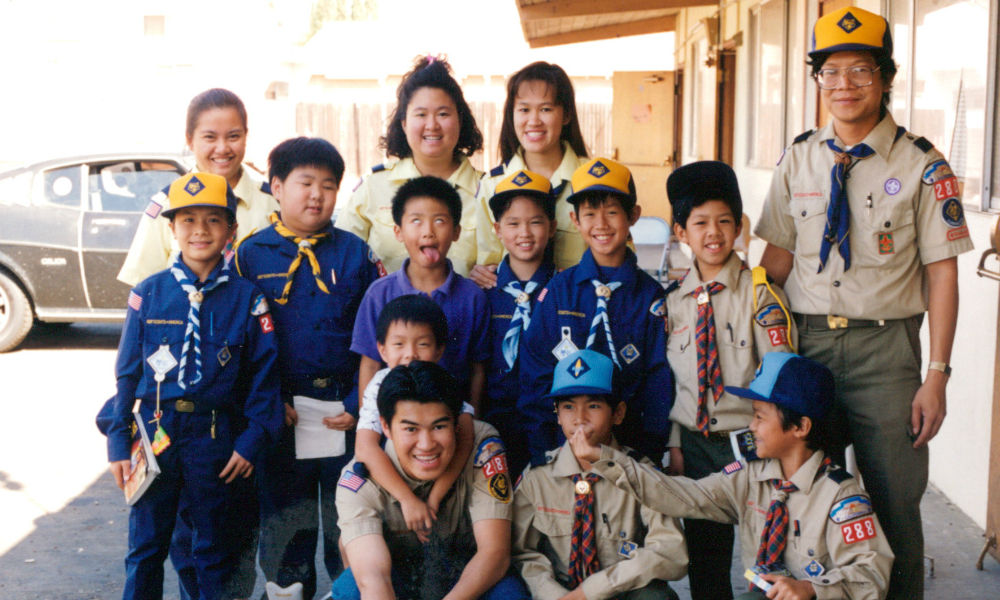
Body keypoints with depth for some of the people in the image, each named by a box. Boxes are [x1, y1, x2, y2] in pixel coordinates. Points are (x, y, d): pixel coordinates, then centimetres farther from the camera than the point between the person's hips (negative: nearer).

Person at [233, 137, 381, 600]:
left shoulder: (354, 253, 3)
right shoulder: (252, 254, 1)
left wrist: (358, 402, -7)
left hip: (345, 409, 1)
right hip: (282, 413, 0)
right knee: (284, 518, 12)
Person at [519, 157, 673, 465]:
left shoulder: (651, 296, 4)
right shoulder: (558, 291, 4)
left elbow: (659, 382, 6)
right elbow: (535, 374, 4)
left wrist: (648, 455, -3)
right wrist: (542, 456, -2)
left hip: (629, 440, 0)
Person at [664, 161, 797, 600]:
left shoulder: (760, 291, -7)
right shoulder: (672, 300, 3)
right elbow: (667, 376, 8)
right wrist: (674, 445, 5)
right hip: (695, 444, 3)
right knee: (704, 559, 12)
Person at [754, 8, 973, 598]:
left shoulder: (921, 165, -4)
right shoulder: (798, 160, 7)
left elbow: (942, 271, -5)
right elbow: (778, 255, 10)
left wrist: (937, 374, -10)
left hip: (885, 349, -3)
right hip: (804, 342, 3)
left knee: (893, 501, 2)